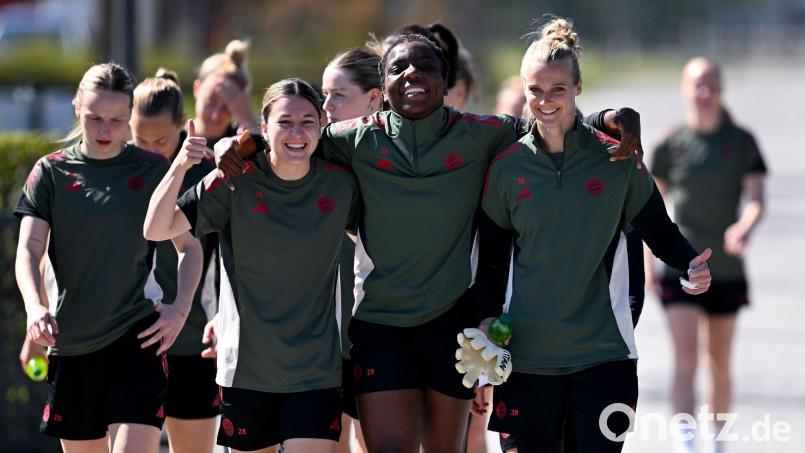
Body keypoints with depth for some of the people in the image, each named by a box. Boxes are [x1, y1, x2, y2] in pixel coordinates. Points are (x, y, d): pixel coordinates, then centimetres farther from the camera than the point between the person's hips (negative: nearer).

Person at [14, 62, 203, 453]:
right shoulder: (51, 172, 3)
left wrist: (181, 307, -11)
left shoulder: (153, 170, 2)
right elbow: (29, 249, -5)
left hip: (138, 336, -2)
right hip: (70, 341, 2)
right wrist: (35, 307, -25)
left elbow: (189, 247, 7)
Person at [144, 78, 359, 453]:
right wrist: (180, 166, -27)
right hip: (246, 366, 0)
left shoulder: (340, 184, -3)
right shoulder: (235, 181, -8)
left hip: (316, 369, 0)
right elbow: (156, 229, -14)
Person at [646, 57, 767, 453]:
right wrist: (647, 263, 3)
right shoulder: (670, 145, 0)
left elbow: (756, 197, -8)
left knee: (720, 365, 13)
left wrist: (745, 226, -30)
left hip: (726, 268, 2)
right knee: (685, 361, -14)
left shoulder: (742, 142, 1)